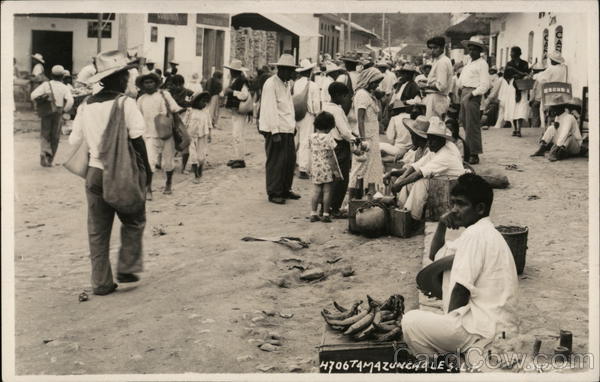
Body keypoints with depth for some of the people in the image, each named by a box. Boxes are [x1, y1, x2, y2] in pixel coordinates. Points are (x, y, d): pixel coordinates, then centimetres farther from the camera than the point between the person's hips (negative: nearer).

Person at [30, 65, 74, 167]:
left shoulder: (46, 84, -2)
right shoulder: (64, 87, -1)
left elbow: (33, 95, -12)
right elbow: (70, 101, -16)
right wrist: (64, 110, -2)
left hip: (46, 112, 0)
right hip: (58, 114, 0)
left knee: (45, 135, 6)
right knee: (55, 137, 11)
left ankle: (45, 152, -22)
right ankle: (50, 160, 15)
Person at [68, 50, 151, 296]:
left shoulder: (86, 106, 5)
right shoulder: (126, 103, -10)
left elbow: (74, 141, 8)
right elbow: (137, 140, -12)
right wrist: (146, 169, -3)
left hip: (95, 173, 5)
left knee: (97, 231, 10)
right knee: (133, 222, 16)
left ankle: (101, 282, 14)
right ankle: (127, 268, 10)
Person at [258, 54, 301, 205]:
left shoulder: (286, 84, 17)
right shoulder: (271, 84, -12)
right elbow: (271, 109, -17)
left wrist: (293, 125, 15)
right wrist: (275, 131, -20)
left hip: (287, 129, 9)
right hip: (276, 130, -9)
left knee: (290, 160, 11)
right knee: (276, 162, -4)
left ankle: (285, 189, 23)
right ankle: (274, 193, 4)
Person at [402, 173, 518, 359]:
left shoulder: (475, 234, -13)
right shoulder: (483, 232, 19)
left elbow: (461, 289, -17)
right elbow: (435, 255, 27)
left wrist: (450, 318, -3)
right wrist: (441, 225, 11)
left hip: (486, 329, -11)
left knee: (411, 321, -4)